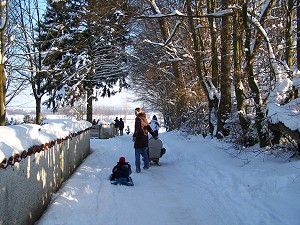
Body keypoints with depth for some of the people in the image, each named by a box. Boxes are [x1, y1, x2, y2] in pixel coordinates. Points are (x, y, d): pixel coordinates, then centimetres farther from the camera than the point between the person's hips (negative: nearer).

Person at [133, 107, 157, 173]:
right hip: (145, 139, 7)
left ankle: (138, 169, -5)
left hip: (139, 139, -7)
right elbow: (149, 129, 18)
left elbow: (137, 128, -22)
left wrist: (134, 136, -29)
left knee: (137, 154, -3)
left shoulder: (138, 118, -8)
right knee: (144, 153, 21)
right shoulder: (145, 119, 13)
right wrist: (154, 135, 24)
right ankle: (146, 166, 29)